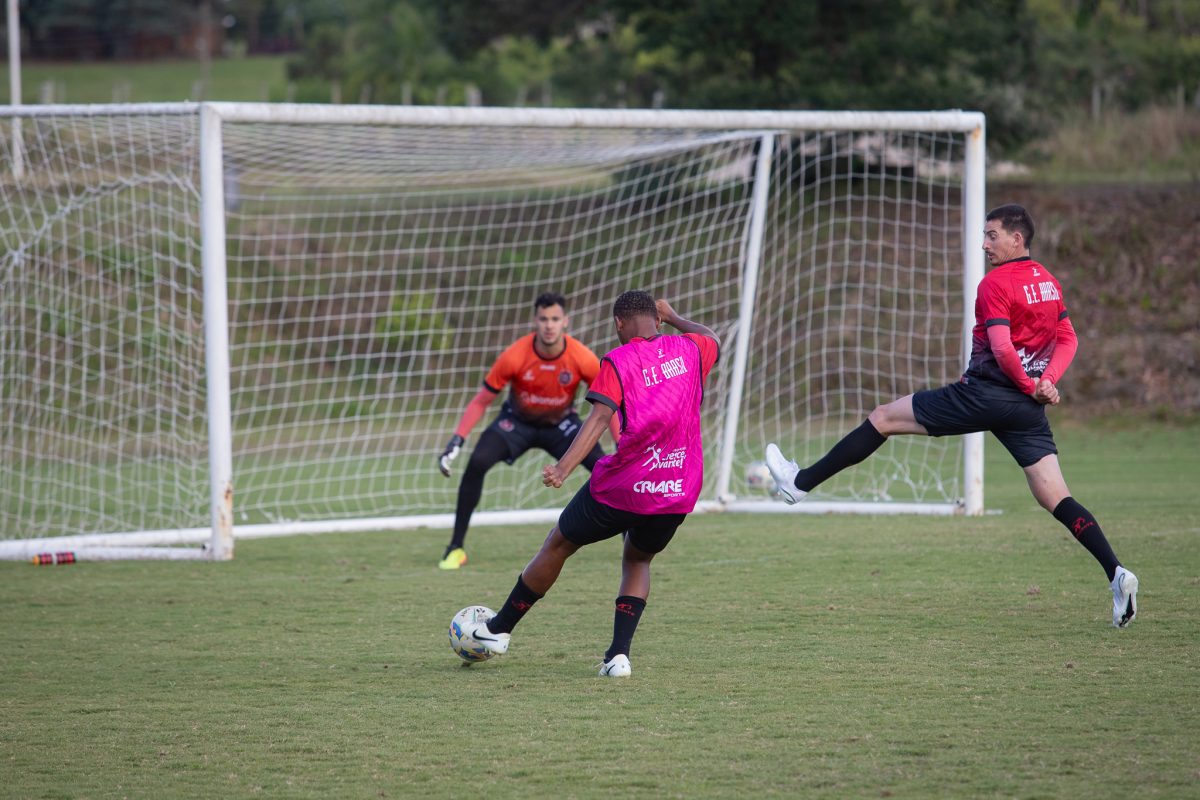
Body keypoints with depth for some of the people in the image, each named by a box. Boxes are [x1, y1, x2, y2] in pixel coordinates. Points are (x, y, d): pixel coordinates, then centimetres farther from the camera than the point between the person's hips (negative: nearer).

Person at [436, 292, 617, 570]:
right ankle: (456, 548, -13)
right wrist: (457, 440, -23)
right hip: (517, 422, -1)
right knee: (477, 463, -25)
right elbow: (481, 401, -15)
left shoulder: (582, 359, -23)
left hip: (560, 424, 1)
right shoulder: (514, 356, -26)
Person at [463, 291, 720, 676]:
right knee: (637, 561, 27)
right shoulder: (688, 349, 7)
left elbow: (600, 418, -20)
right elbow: (713, 341, 32)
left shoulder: (618, 362, -7)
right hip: (680, 492, 4)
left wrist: (563, 468, -29)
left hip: (622, 486, -4)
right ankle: (619, 654, 8)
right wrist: (673, 317, 46)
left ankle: (500, 629, 29)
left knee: (558, 544, 17)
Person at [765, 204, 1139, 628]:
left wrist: (1028, 384, -8)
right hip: (1028, 410, 7)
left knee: (883, 418, 7)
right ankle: (1116, 573, -17)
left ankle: (800, 483, 13)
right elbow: (1067, 340, 17)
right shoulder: (1049, 283, 13)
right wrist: (1044, 382, 4)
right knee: (1057, 499, 1)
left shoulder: (996, 283, -11)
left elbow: (1002, 348, -21)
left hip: (984, 394, -7)